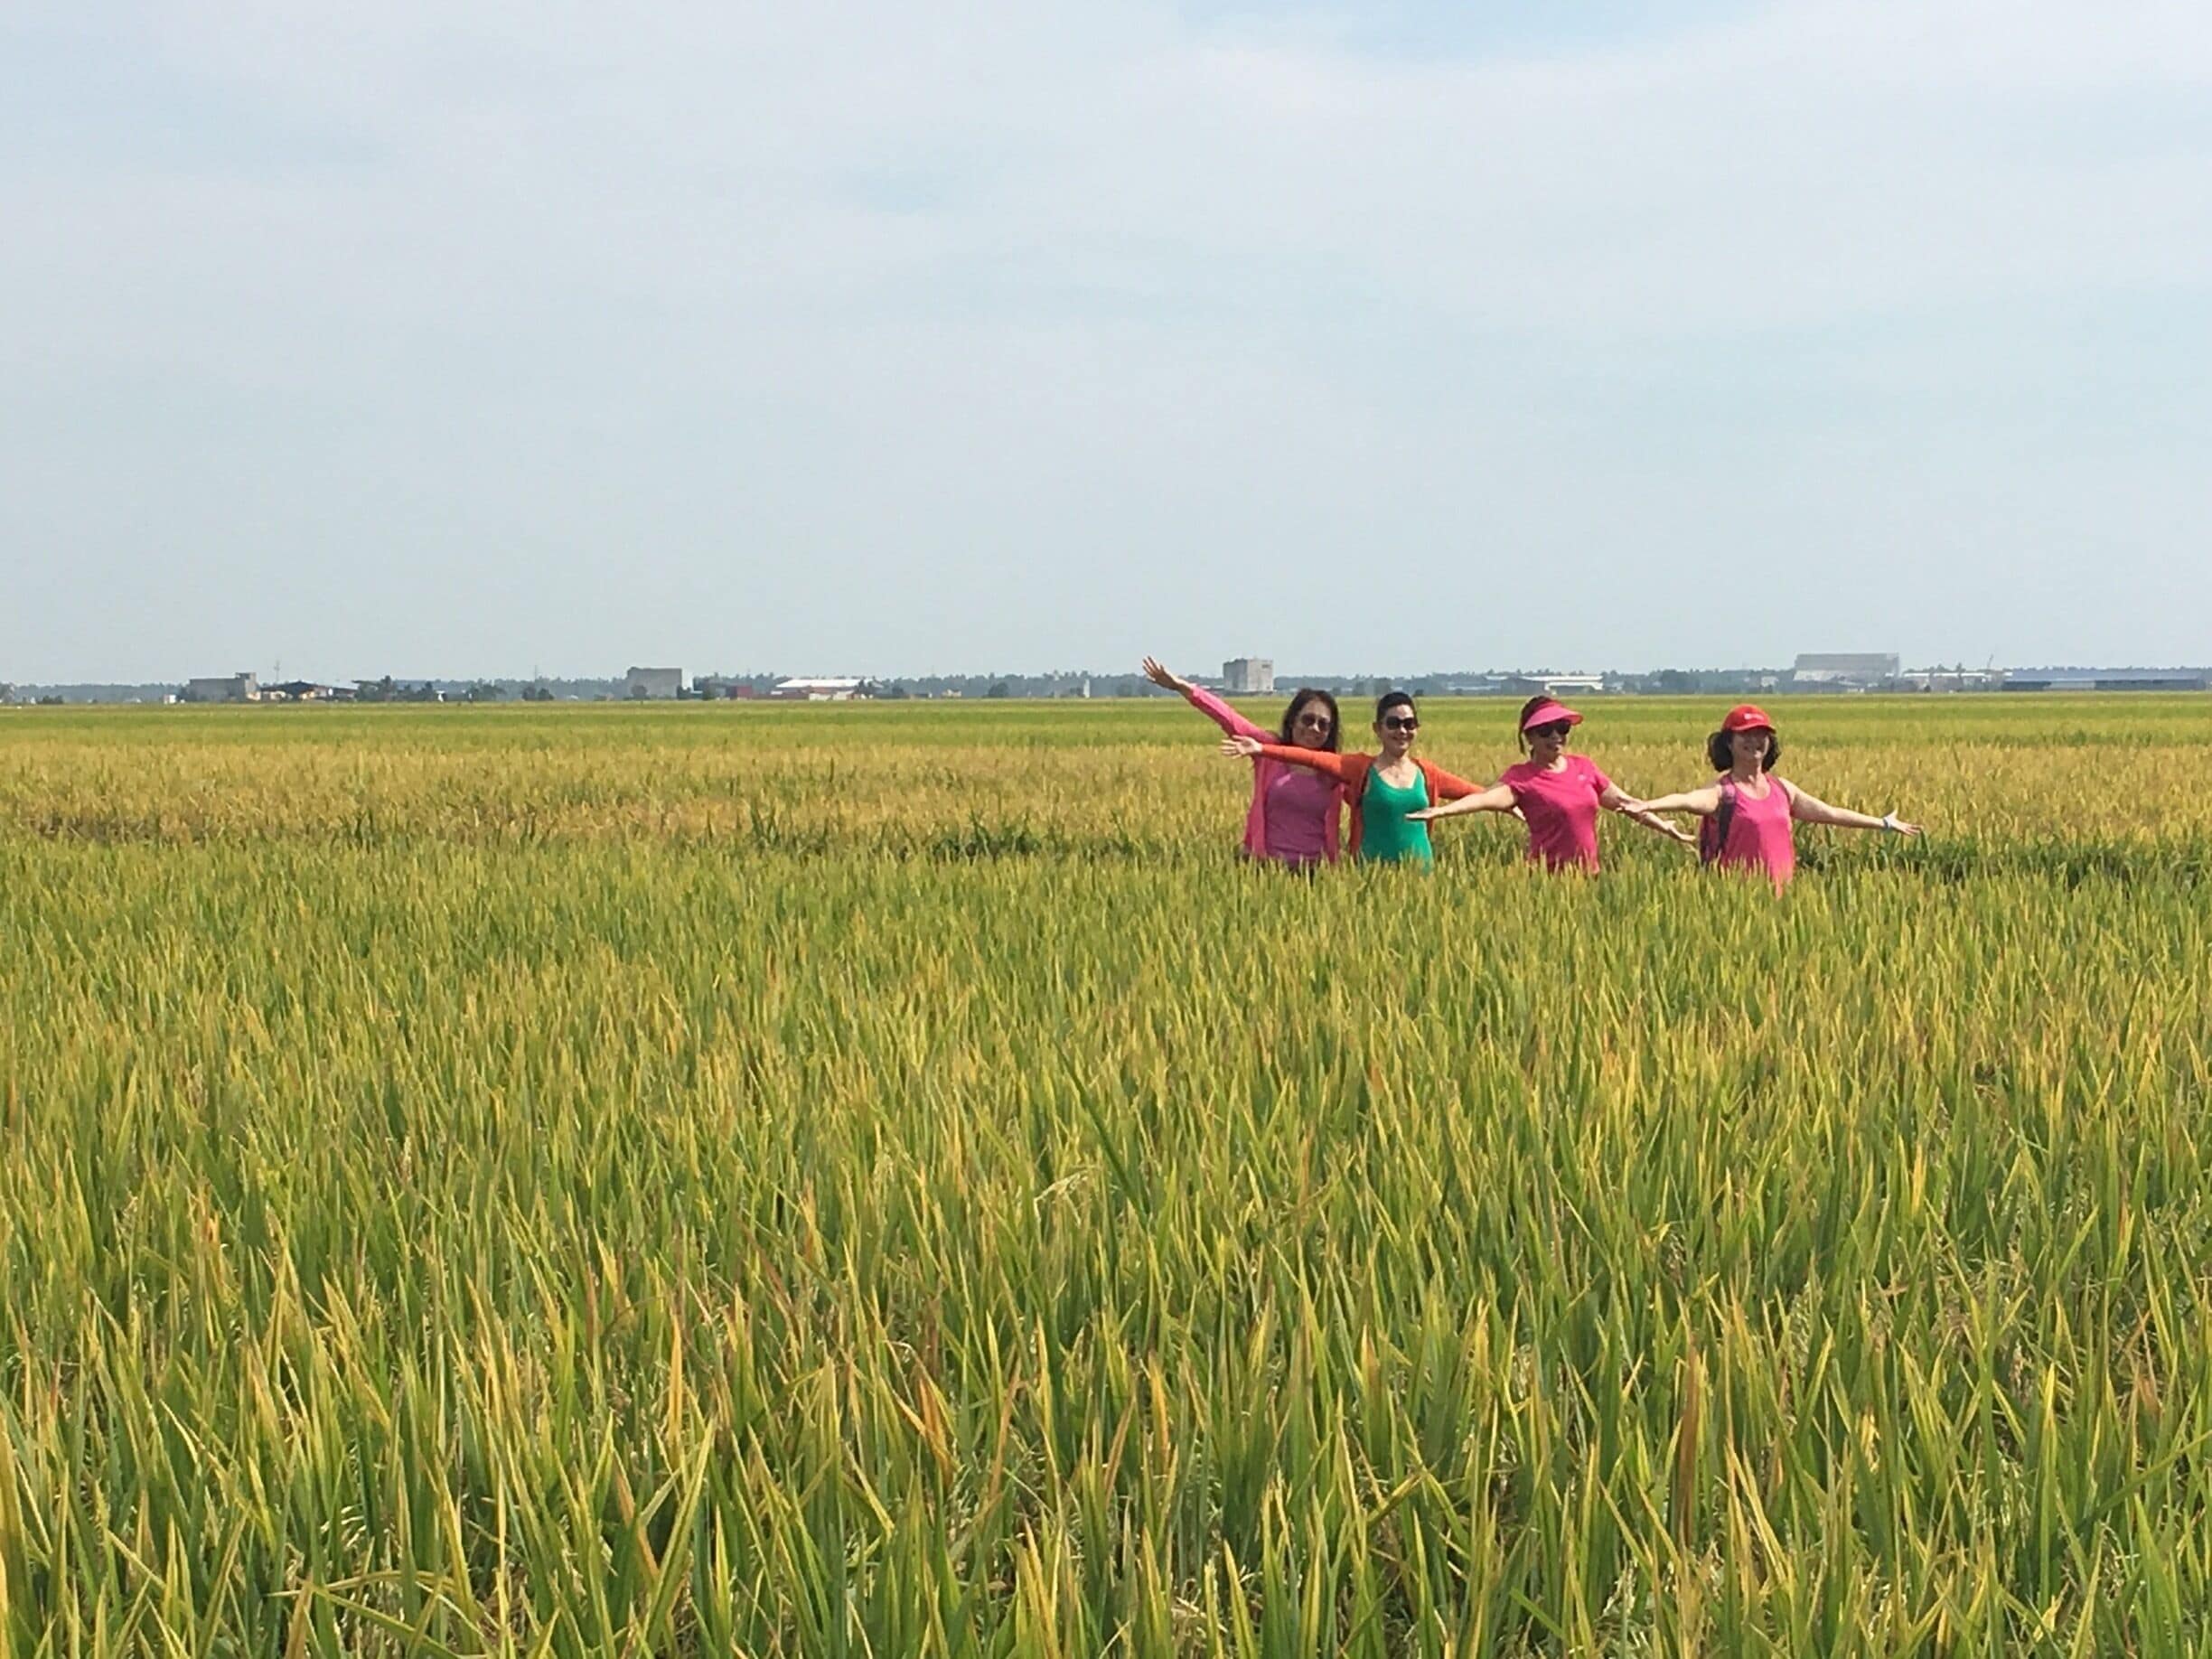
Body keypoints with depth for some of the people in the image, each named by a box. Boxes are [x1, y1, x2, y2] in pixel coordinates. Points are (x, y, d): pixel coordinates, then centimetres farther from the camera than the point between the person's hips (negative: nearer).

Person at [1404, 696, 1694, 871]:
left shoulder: (1583, 767, 10)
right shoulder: (1522, 777, -7)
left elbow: (1624, 802, 18)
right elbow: (1488, 798, -24)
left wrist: (1667, 828, 20)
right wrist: (1441, 810, -42)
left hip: (1587, 874, 5)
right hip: (1548, 878, -5)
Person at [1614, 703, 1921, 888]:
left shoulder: (1781, 789, 14)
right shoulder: (1723, 792, -6)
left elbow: (1829, 813, 24)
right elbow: (1688, 800, -26)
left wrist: (1884, 824, 30)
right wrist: (1647, 806, -47)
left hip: (1776, 896, 6)